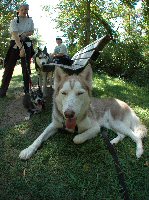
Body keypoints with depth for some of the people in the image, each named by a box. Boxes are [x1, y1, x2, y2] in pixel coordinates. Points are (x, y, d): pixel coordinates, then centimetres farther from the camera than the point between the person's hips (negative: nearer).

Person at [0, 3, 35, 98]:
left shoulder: (30, 20, 5)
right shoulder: (14, 21, -9)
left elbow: (32, 32, 14)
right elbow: (15, 35, -21)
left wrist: (25, 34, -8)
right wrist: (21, 47, -34)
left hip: (27, 44, 3)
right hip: (15, 44, -3)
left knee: (26, 67, 3)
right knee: (9, 67, -6)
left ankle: (27, 90, 10)